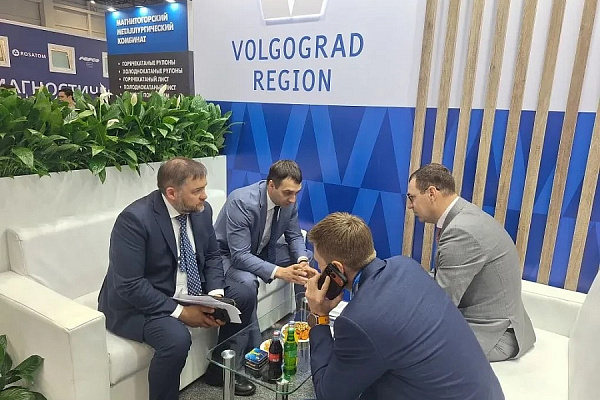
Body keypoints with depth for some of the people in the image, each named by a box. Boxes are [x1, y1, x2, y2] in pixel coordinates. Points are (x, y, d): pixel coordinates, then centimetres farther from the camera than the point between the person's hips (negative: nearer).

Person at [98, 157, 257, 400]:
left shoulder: (201, 210, -6)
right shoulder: (134, 219, -26)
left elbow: (211, 256, 6)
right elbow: (129, 285, -27)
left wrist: (215, 294, -12)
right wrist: (180, 312, -26)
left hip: (190, 291, 7)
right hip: (139, 302, -7)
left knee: (244, 297, -1)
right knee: (177, 339, -33)